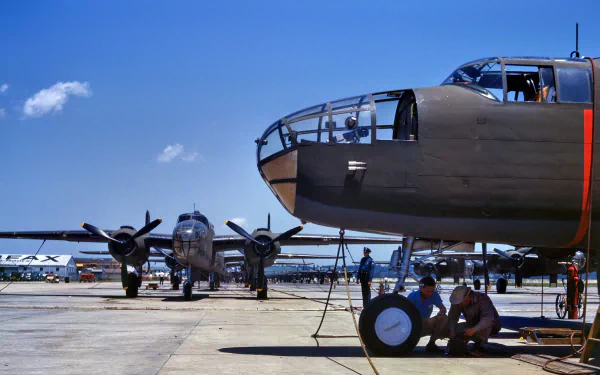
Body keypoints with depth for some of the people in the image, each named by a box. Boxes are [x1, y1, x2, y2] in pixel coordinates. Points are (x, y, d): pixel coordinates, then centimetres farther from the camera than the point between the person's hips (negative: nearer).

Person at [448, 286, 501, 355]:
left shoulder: (482, 299, -30)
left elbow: (488, 317, -43)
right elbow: (452, 318, -15)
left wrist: (474, 329, -52)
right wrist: (452, 333, -31)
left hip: (492, 326, -5)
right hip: (473, 326, 5)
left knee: (486, 322, -38)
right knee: (455, 329, -16)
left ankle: (480, 346, -26)